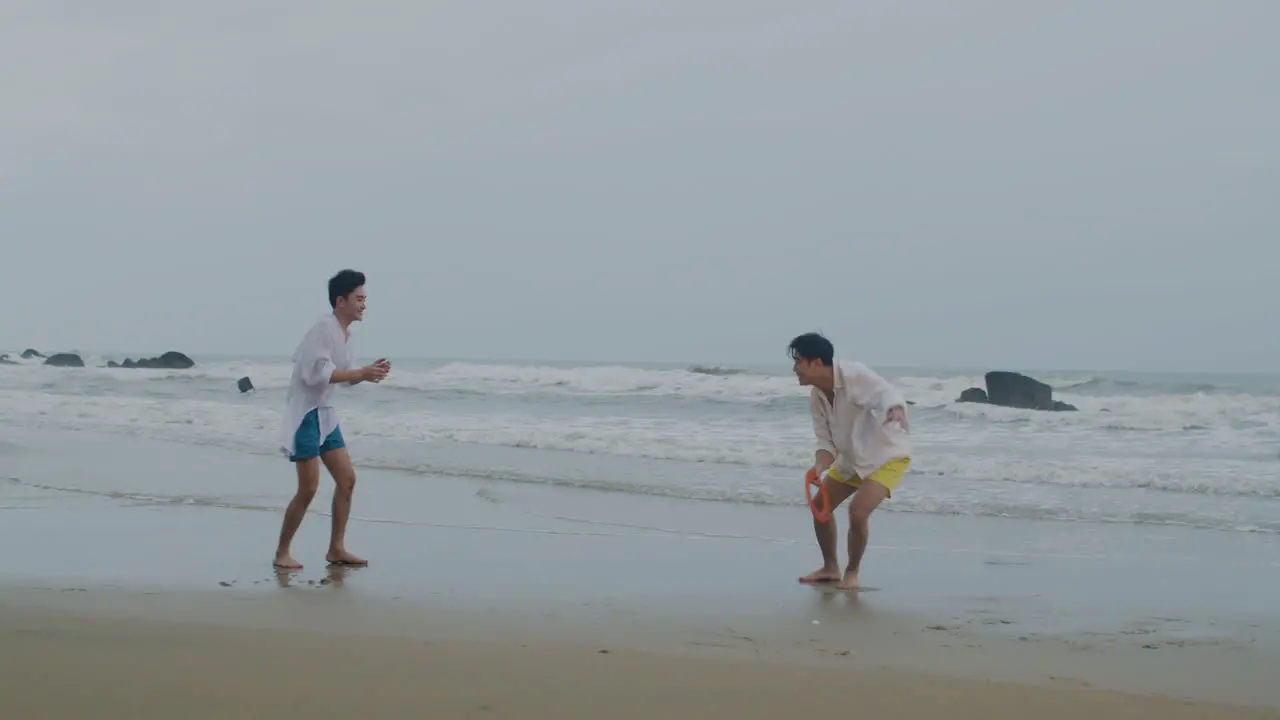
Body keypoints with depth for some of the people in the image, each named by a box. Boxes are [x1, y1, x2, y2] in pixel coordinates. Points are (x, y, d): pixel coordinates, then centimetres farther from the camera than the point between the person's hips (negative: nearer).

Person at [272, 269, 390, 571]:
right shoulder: (324, 327, -18)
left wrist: (370, 372, -2)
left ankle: (336, 548, 14)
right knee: (308, 488, -9)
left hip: (325, 413, 9)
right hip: (305, 413, -9)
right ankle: (282, 552, 4)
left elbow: (347, 377, 17)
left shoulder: (345, 334, 10)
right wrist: (361, 373, -24)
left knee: (347, 479, 6)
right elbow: (316, 373, -26)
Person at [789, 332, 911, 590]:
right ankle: (830, 568, 29)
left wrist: (896, 413, -63)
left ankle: (852, 572, 2)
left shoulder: (855, 376, -28)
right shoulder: (816, 397, -5)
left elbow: (888, 396, -38)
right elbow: (827, 441, -2)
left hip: (888, 454, -8)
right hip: (852, 457, 8)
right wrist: (820, 467, -23)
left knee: (858, 512, -22)